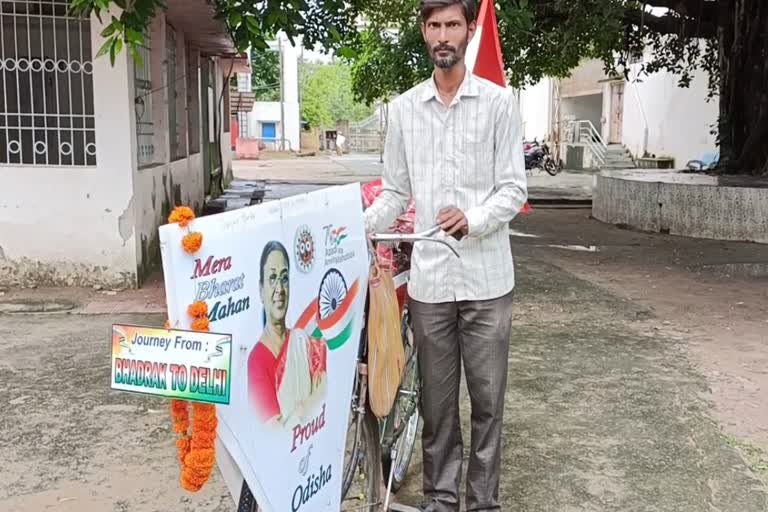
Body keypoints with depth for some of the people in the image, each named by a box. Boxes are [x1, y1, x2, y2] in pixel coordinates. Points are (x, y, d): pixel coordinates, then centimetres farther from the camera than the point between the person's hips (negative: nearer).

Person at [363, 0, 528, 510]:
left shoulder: (499, 103, 0)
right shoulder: (403, 109, 8)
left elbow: (514, 189, -4)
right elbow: (395, 193, 10)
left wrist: (472, 219, -23)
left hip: (486, 277, -2)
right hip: (429, 277, 2)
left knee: (487, 398, 7)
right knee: (437, 399, 11)